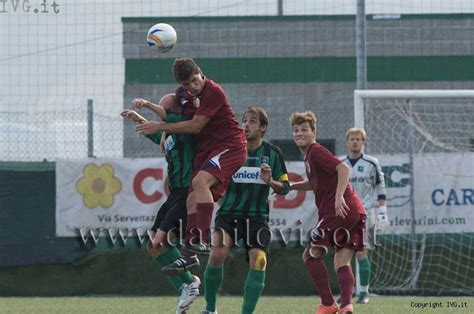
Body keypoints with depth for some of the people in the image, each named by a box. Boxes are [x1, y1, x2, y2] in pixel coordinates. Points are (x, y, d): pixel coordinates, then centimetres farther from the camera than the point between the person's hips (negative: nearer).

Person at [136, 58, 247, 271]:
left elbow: (195, 126, -18)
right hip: (207, 148, 9)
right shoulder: (183, 93, 6)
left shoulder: (213, 92, -18)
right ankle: (190, 254, 0)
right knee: (193, 199, -1)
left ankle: (202, 240, -37)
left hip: (230, 145, -9)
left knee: (200, 181, -30)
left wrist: (161, 126, -13)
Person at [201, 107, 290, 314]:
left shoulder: (273, 153, 6)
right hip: (229, 213, -1)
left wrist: (270, 181, -11)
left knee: (258, 261, -17)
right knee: (217, 254, -22)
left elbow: (284, 188, 8)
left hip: (257, 216, 1)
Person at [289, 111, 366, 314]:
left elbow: (343, 169, -20)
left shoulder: (316, 152, -6)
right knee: (342, 262, 5)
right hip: (355, 212, 9)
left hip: (338, 211, -9)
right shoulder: (310, 155, 23)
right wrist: (289, 186, 32)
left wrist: (339, 196, -30)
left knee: (311, 255, 1)